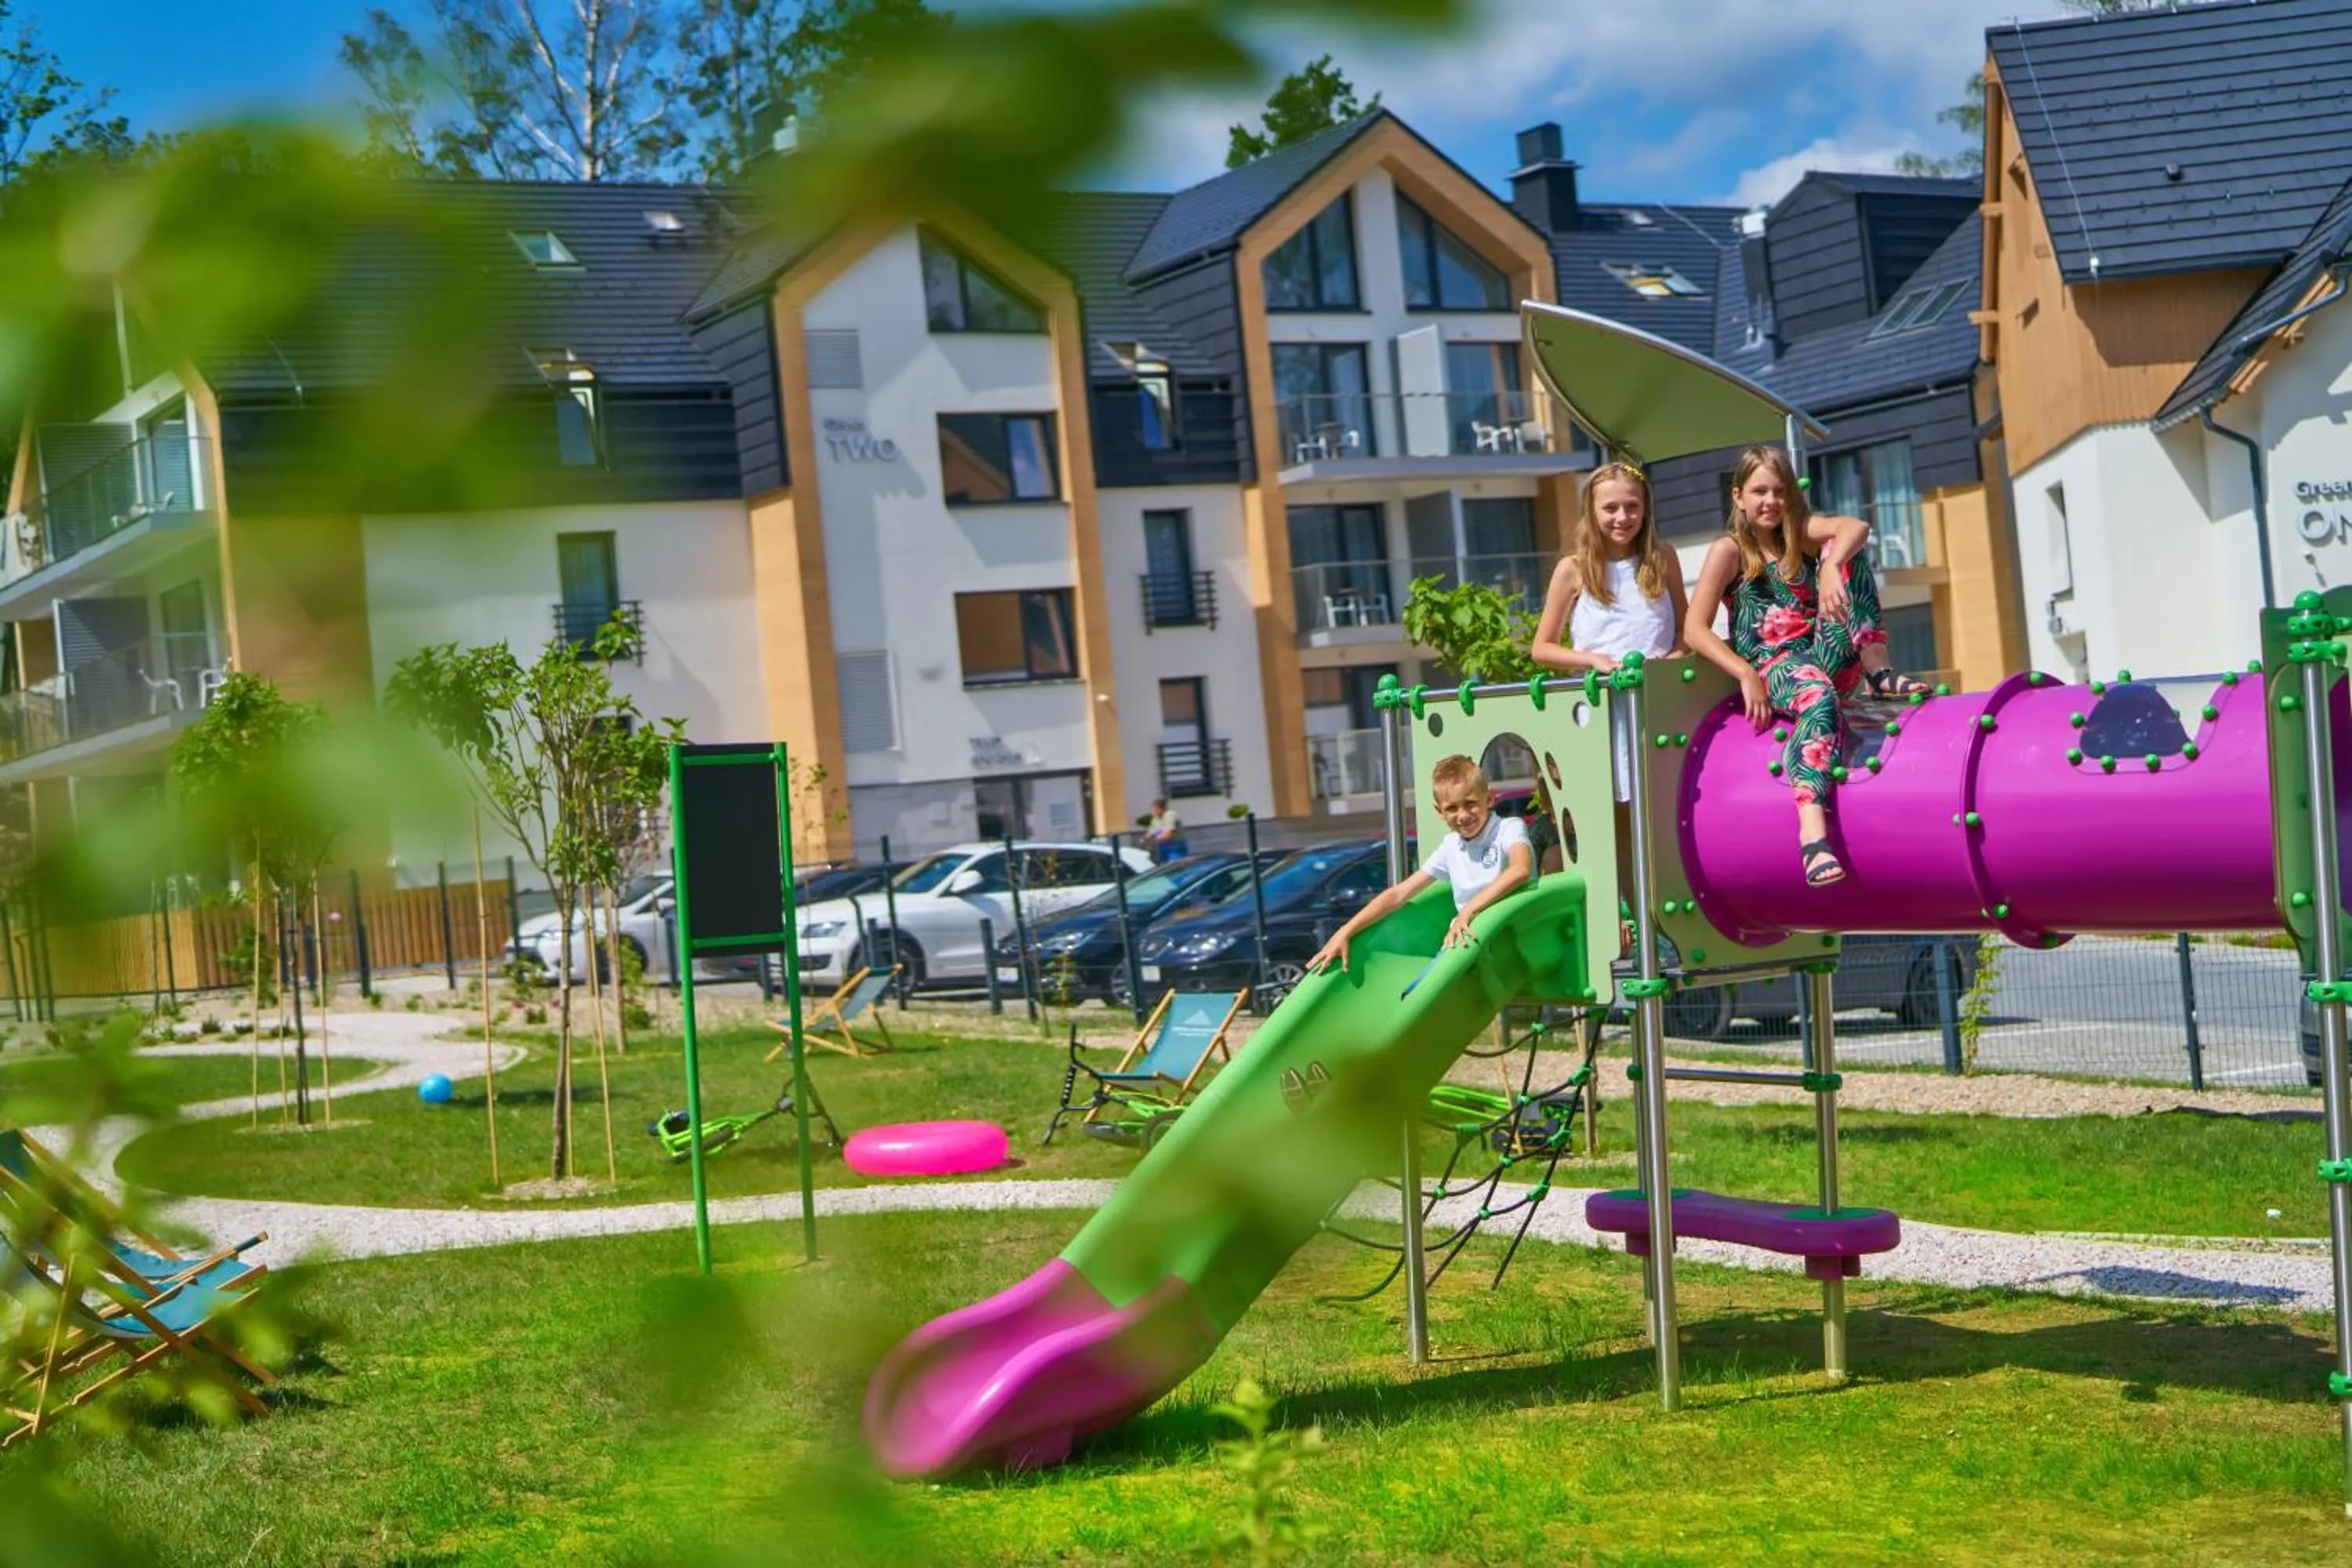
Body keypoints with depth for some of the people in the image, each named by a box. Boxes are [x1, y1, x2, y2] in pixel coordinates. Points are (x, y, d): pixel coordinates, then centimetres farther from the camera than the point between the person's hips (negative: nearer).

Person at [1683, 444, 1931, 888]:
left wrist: (1832, 567, -33)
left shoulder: (1801, 532, 12)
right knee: (1819, 698, -42)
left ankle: (1878, 672, -14)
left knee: (1844, 550, -10)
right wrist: (1746, 675, -20)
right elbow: (1695, 628, -8)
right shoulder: (1729, 551, 2)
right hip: (1774, 666, -4)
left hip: (1828, 657, 4)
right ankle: (1812, 835, -59)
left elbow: (1857, 527, -11)